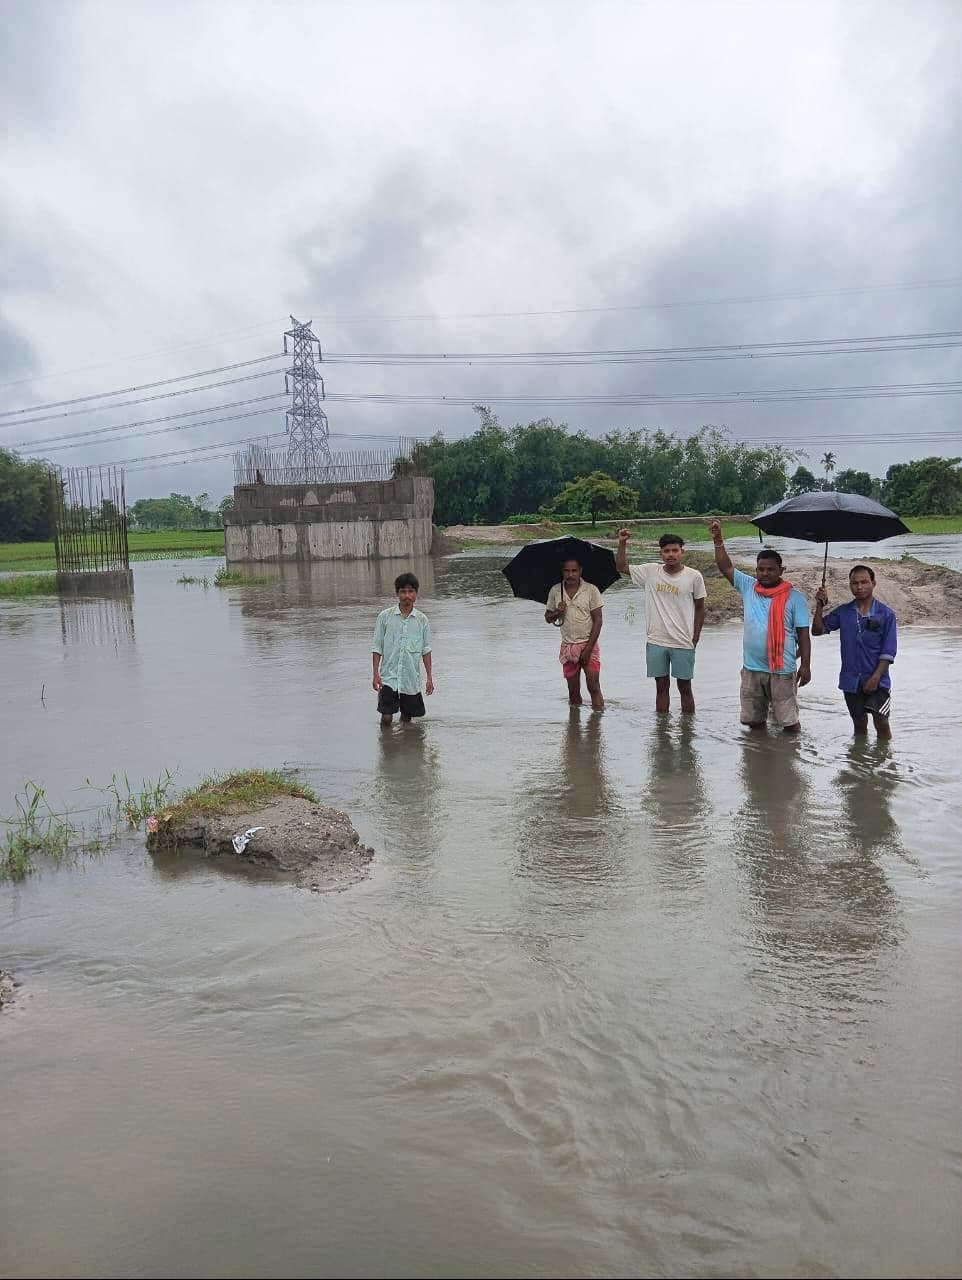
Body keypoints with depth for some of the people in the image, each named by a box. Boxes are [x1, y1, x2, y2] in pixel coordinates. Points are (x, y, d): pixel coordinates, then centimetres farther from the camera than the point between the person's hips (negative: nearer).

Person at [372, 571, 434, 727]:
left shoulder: (421, 619, 2)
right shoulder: (385, 616, -2)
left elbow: (426, 650, 6)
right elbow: (377, 648, 1)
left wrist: (429, 677, 3)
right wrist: (376, 674, -6)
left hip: (412, 678, 2)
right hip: (389, 676, -2)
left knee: (407, 717, 10)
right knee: (386, 717, -9)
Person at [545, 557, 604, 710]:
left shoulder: (591, 590, -7)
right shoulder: (555, 591, 2)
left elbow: (597, 620, -8)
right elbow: (547, 618, 11)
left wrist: (588, 649, -13)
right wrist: (557, 612, -13)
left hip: (588, 645, -3)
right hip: (567, 646, 3)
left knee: (594, 687, -9)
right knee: (573, 690, 6)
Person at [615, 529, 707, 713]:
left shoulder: (694, 576, -4)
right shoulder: (650, 572, 1)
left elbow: (700, 609, 3)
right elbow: (621, 568, 7)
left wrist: (695, 639, 0)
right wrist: (622, 543, -5)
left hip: (683, 643, -2)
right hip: (656, 642, 2)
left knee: (685, 687, 7)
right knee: (661, 686, 11)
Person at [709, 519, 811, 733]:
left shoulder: (794, 597, -6)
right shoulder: (748, 587, 5)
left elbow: (803, 634, -5)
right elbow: (725, 567, 6)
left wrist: (805, 665, -9)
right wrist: (718, 540, -4)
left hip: (782, 670, -4)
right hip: (751, 669, 4)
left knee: (789, 722, 1)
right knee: (754, 721, 14)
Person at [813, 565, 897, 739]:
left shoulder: (885, 614, -7)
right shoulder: (843, 612, 3)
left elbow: (888, 651, -8)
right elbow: (817, 630, 2)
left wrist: (875, 677, -16)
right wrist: (820, 606, -11)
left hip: (877, 680, -3)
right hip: (851, 680, 3)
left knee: (881, 722, -3)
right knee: (859, 723, 14)